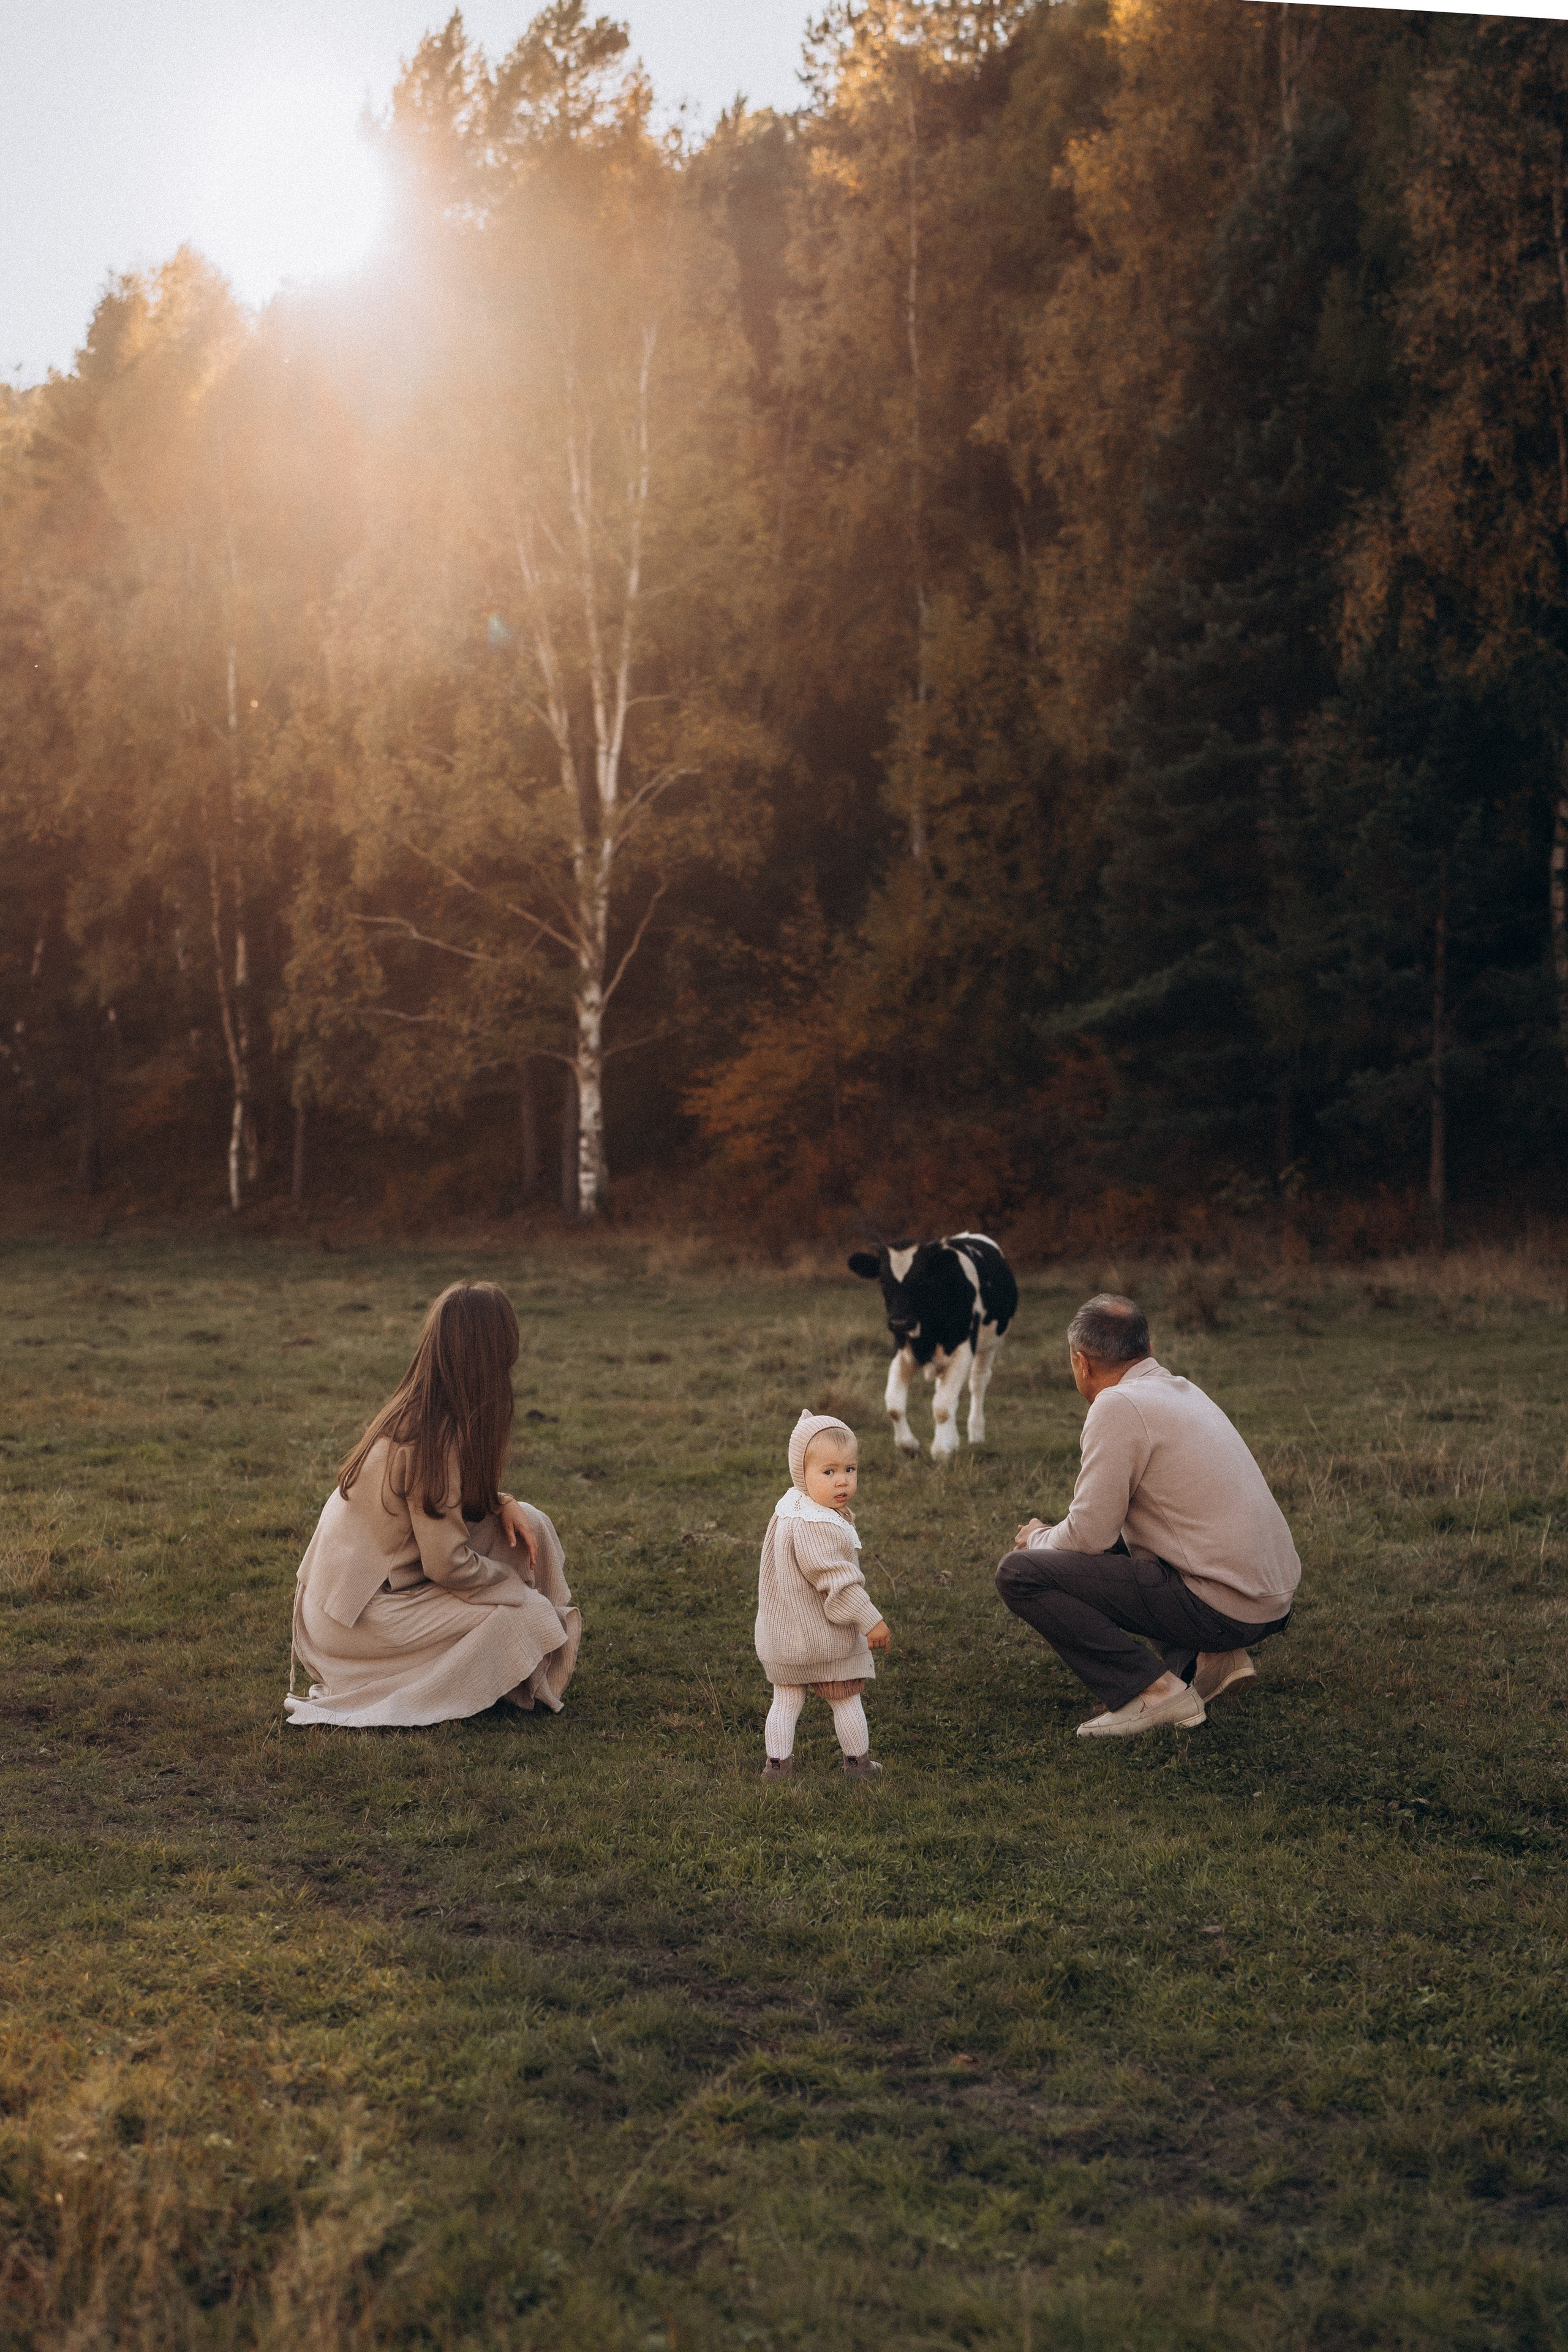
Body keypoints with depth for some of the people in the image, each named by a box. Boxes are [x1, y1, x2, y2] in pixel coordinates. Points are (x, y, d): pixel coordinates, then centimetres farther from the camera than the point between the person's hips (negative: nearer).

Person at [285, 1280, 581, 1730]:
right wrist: (515, 1583, -7)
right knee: (521, 1613, -12)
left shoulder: (415, 1408, -2)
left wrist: (502, 1504, -4)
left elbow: (461, 1491, 16)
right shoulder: (435, 1439, -28)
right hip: (359, 1619, -8)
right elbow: (449, 1566, -24)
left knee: (530, 1525, 2)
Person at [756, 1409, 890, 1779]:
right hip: (827, 1637, -8)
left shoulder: (788, 1507, 1)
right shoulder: (816, 1527, -30)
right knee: (846, 1701, 12)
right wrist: (871, 1621, -22)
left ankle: (777, 1762, 22)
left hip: (782, 1635, 8)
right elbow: (838, 1581, -29)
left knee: (786, 1700, 18)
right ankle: (857, 1762, 25)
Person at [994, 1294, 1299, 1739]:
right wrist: (1058, 1534, 29)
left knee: (1019, 1574, -9)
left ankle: (1152, 1693, -10)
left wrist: (1038, 1538, 9)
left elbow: (1089, 1535, -12)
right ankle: (1208, 1661, 13)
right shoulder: (1182, 1390, 16)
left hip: (1219, 1609, -9)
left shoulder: (1119, 1406, -12)